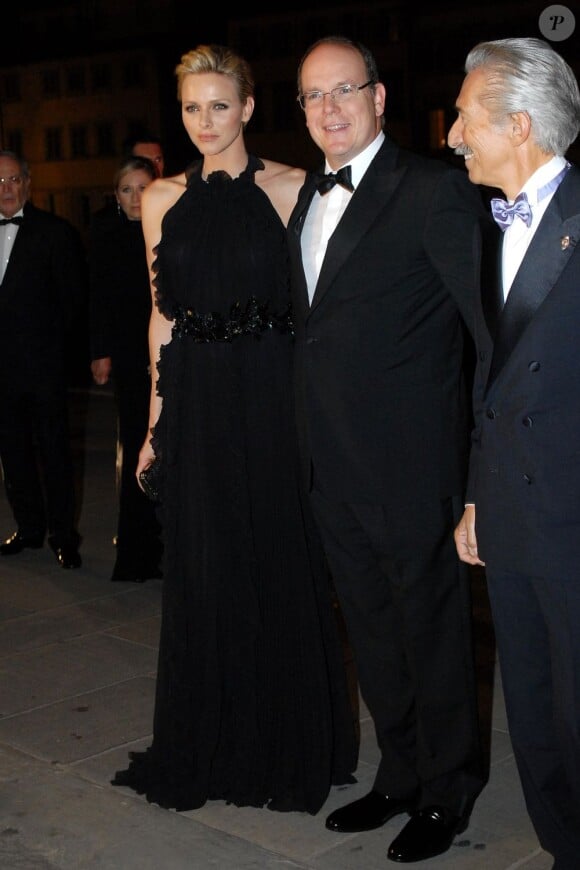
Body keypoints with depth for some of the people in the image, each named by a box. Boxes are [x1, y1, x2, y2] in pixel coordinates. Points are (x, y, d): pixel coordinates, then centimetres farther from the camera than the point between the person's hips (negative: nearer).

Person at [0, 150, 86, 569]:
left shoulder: (56, 232, -5)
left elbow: (73, 298, -2)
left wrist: (51, 342, 0)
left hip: (42, 362, -5)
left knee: (53, 447, 2)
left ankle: (63, 534, 11)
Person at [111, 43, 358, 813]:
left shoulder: (291, 189, -2)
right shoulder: (163, 199, 7)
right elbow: (164, 316, 10)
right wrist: (157, 419, 7)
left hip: (274, 396, -3)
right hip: (197, 402, 3)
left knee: (283, 564, 7)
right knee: (203, 569, 10)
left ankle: (292, 746, 26)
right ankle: (213, 743, 28)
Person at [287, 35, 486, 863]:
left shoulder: (434, 189, -11)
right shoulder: (307, 196, 12)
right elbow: (315, 321, 13)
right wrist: (313, 436, 7)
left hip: (410, 461, -7)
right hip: (333, 463, 7)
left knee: (431, 627, 8)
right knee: (370, 627, 18)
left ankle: (448, 791, 28)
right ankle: (401, 774, 37)